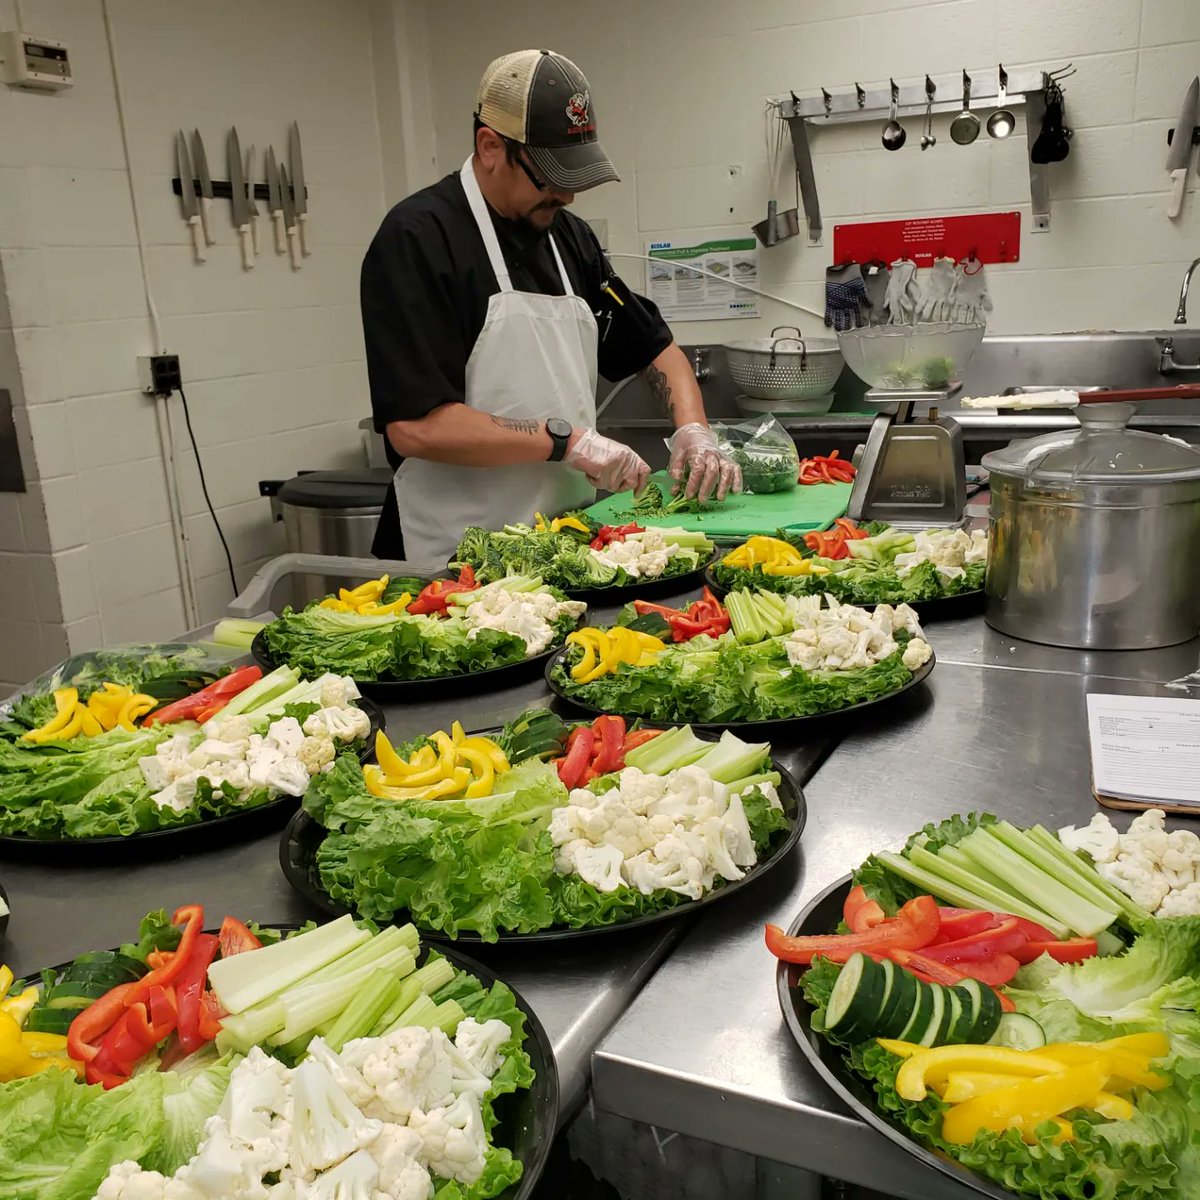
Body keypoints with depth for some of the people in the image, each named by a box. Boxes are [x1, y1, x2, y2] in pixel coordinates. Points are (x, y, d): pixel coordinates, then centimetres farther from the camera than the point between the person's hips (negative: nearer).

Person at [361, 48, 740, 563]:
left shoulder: (570, 236, 12)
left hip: (572, 540, 7)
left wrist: (692, 429, 2)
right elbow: (415, 426, -21)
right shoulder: (415, 239, -12)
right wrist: (567, 442, -17)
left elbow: (654, 346, 21)